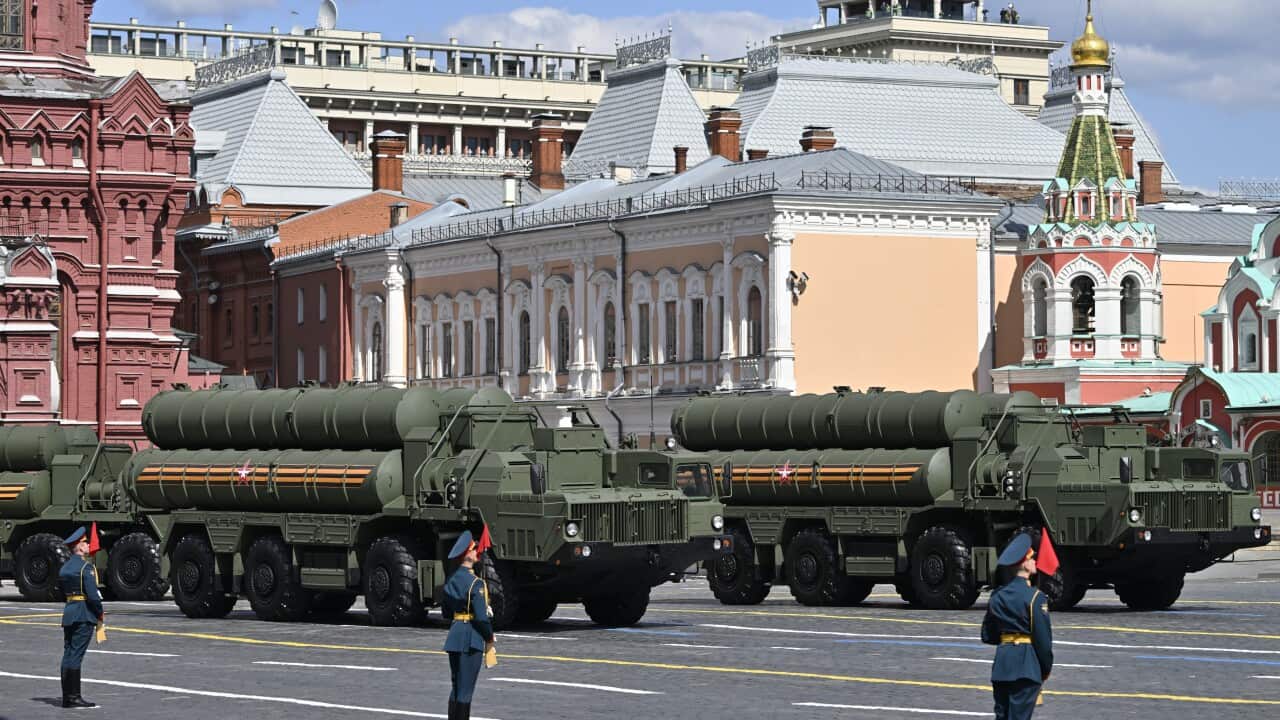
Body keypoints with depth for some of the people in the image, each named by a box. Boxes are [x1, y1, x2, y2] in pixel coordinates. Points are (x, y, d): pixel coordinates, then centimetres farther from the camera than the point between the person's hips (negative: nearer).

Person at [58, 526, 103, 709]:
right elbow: (93, 594, -19)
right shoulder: (86, 567, -13)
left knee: (68, 654, 8)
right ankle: (73, 697, -10)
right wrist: (100, 613, -4)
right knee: (76, 655, -9)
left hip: (68, 612, 8)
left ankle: (67, 697, 10)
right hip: (85, 614, -8)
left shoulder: (64, 568, 13)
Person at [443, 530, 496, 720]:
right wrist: (489, 638, -6)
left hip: (454, 633, 8)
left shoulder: (452, 579, 8)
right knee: (465, 689, -3)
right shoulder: (475, 583, -17)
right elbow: (481, 616, -18)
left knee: (456, 688, 16)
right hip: (471, 638, -8)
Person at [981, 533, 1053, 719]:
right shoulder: (1035, 597, -11)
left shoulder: (997, 596, 8)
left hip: (1002, 661, 6)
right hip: (1026, 664, -6)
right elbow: (1043, 637, -10)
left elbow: (987, 636, 13)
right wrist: (1046, 669, 1)